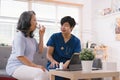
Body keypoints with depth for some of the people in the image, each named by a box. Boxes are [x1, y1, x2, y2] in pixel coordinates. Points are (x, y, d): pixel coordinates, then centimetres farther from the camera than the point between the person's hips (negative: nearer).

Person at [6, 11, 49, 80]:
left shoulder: (31, 37, 14)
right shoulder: (20, 36, -13)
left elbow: (40, 51, 12)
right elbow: (19, 56, -21)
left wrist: (41, 36, 4)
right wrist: (35, 66, -22)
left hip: (26, 66, 9)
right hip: (16, 67, -9)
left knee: (46, 73, -6)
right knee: (41, 74, -28)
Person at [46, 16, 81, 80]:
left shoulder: (76, 41, 6)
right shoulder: (54, 37, 4)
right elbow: (48, 54, 0)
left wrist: (68, 62, -25)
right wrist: (53, 61, -23)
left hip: (68, 67, 2)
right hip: (54, 66, -1)